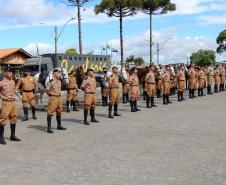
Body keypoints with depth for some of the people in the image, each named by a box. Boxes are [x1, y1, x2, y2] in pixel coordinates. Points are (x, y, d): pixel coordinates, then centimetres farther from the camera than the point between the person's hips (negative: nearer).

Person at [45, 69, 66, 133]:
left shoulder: (59, 81, 8)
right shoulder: (51, 81, -15)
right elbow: (47, 90, -17)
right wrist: (50, 95, -4)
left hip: (59, 97, 8)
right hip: (53, 98, -8)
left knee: (59, 111, 16)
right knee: (50, 112, -6)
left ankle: (59, 125, 29)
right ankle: (49, 127, -3)